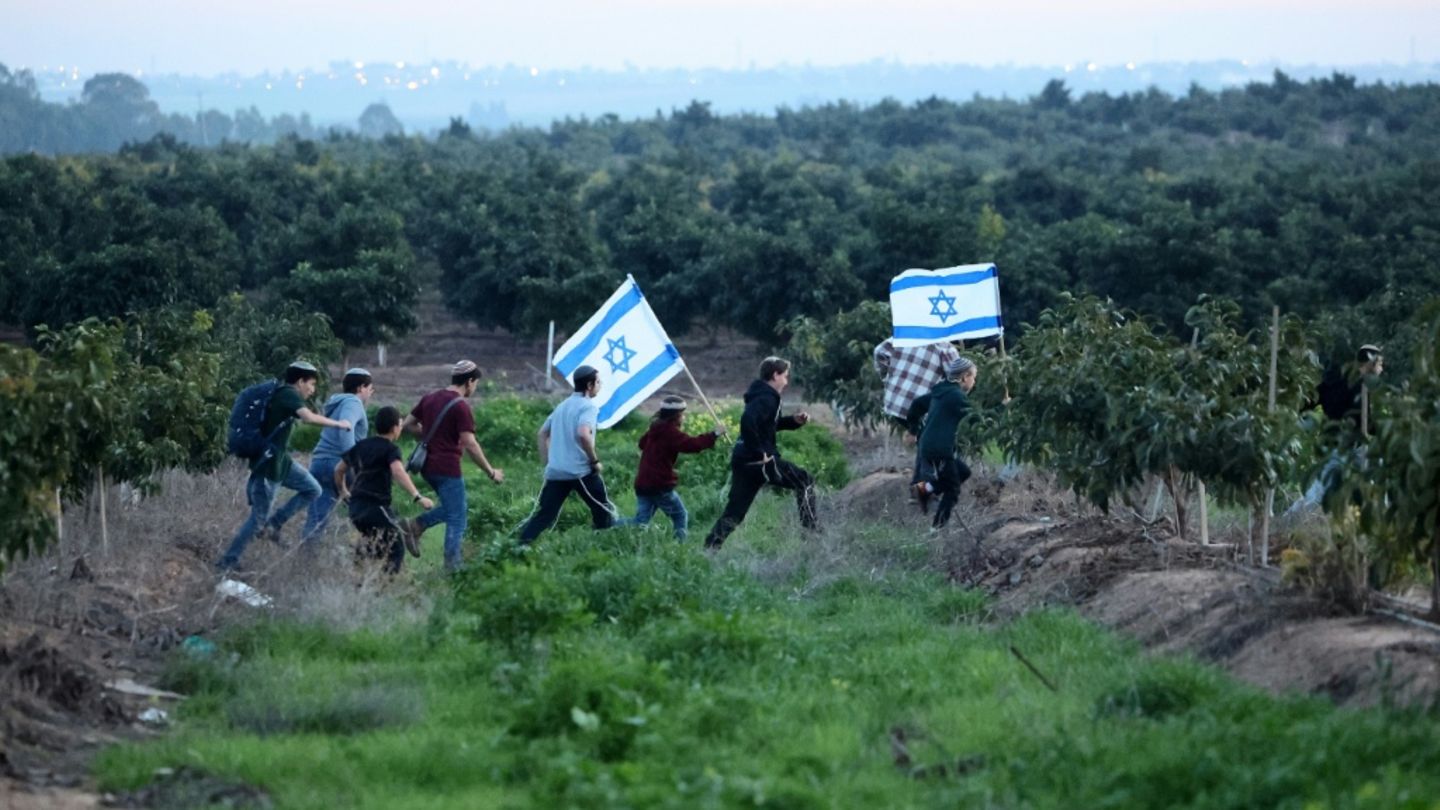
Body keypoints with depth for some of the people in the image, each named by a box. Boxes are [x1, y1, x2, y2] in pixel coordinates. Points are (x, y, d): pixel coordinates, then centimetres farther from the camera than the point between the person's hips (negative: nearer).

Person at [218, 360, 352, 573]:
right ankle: (228, 561, 5)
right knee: (258, 517, -3)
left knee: (312, 489, 11)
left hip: (280, 460, 9)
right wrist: (338, 424, -18)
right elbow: (309, 417, -30)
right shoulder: (288, 394, -16)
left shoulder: (281, 394, 12)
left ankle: (274, 523, 13)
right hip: (267, 464, -9)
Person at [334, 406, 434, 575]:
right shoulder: (390, 449, -6)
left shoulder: (360, 446, 15)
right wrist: (417, 497, -31)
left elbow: (338, 470, 24)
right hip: (376, 507, -7)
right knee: (397, 548, -1)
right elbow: (398, 472, -25)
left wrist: (343, 492, 40)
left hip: (356, 509, 7)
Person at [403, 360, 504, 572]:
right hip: (448, 468, -8)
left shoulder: (430, 398, 8)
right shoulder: (461, 406, -15)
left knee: (456, 509, 22)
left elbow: (408, 425, 14)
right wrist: (491, 472, -11)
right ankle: (452, 567, 1)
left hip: (427, 466, 8)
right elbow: (470, 445, -18)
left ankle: (416, 526, 6)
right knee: (457, 518, 2)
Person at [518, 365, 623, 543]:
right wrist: (595, 461, -14)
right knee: (603, 511, 9)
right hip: (581, 472, -6)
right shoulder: (588, 406, -7)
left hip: (555, 472, 6)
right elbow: (583, 434, -24)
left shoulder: (562, 406, 18)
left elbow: (542, 434, 23)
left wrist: (546, 461, 23)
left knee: (543, 515, 3)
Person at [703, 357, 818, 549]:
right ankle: (812, 532, 5)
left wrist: (795, 421, 18)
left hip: (742, 461, 9)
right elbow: (747, 421, -31)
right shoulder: (767, 399, -14)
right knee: (805, 482, 4)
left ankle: (709, 548, 3)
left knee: (734, 511, 10)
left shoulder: (760, 395, 19)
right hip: (761, 462, -9)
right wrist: (758, 452, -24)